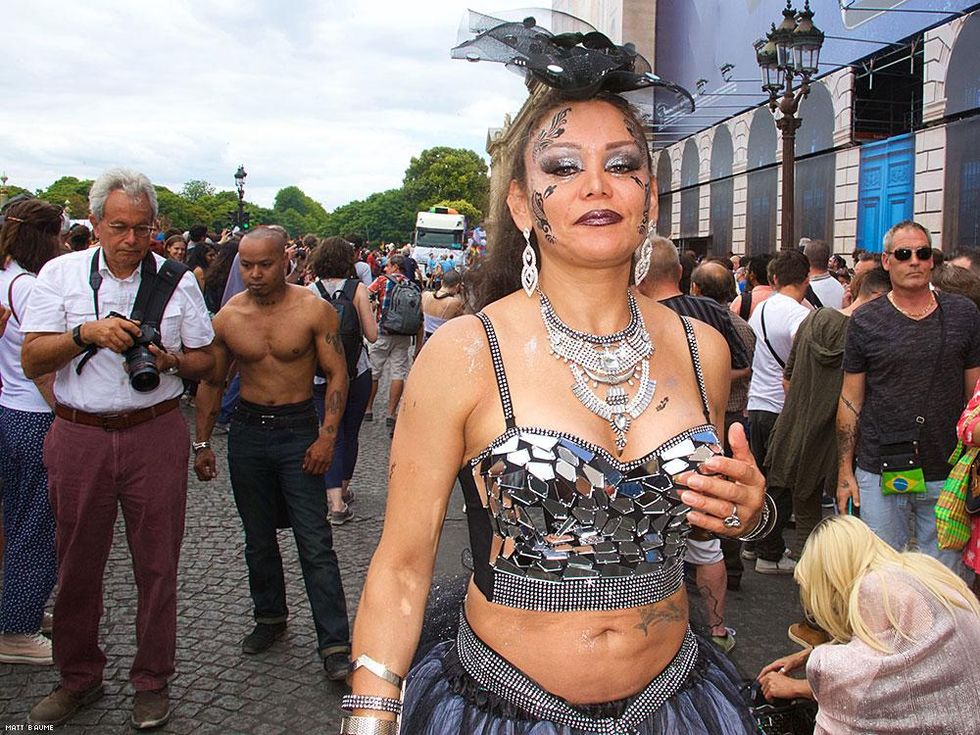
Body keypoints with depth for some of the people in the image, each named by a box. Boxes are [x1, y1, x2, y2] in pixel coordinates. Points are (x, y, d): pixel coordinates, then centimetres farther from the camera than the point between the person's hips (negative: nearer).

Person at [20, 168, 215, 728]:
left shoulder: (177, 279, 5)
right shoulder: (61, 273, 4)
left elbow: (205, 361, 10)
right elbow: (32, 361, -1)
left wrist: (168, 360, -11)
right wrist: (86, 333, -17)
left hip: (156, 435, 0)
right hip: (78, 436, 1)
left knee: (156, 561, 4)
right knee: (78, 562, 10)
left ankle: (153, 682, 20)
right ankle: (79, 677, 29)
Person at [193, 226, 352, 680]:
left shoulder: (313, 310, -8)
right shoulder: (227, 317, 1)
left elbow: (337, 374, -6)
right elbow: (211, 382, 11)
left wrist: (327, 436, -14)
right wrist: (202, 442, 10)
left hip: (299, 429, -4)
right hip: (246, 431, 4)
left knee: (315, 545, -5)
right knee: (258, 539, 16)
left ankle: (334, 643, 1)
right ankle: (270, 617, 35)